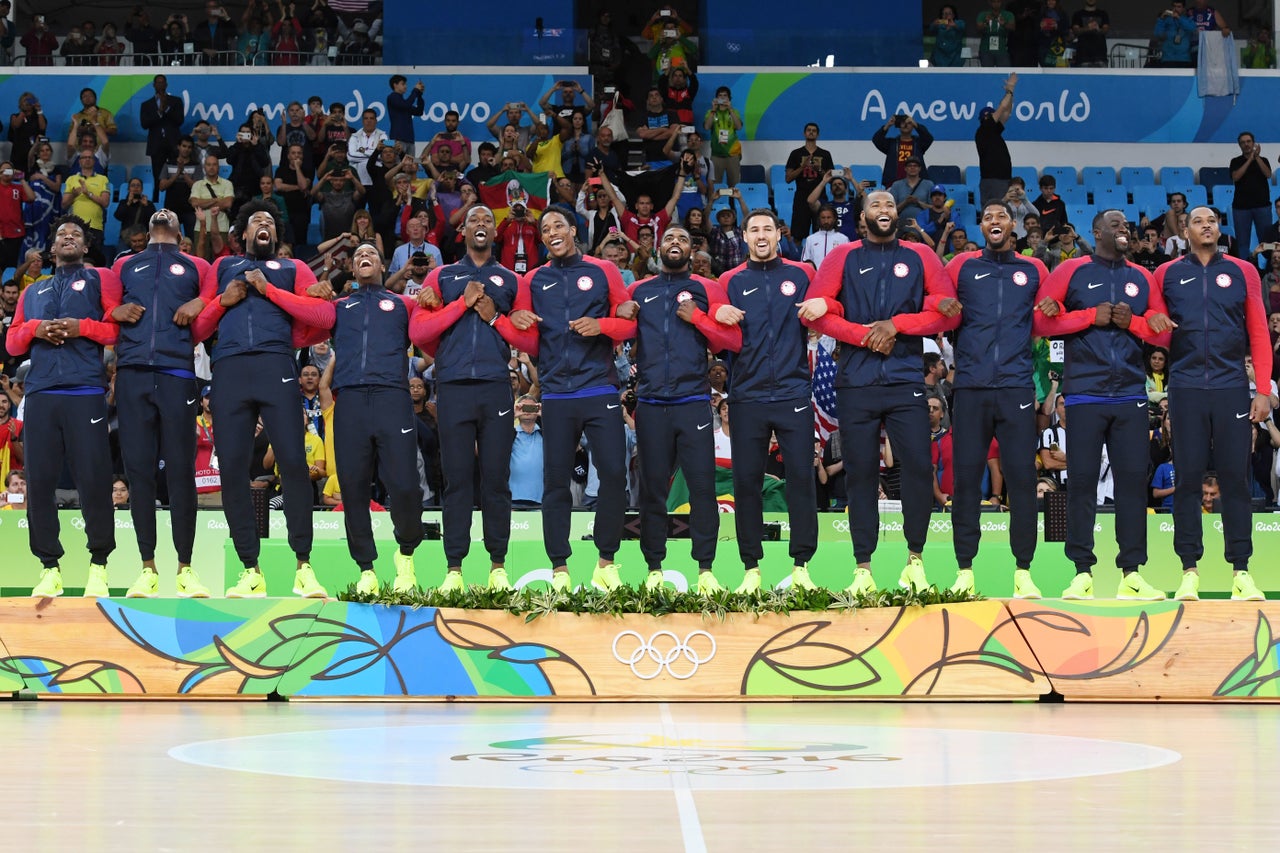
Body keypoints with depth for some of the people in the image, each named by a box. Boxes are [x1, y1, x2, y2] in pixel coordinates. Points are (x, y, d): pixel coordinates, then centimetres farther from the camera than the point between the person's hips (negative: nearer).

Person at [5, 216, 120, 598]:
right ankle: (49, 569, 3)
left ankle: (98, 567, 1)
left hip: (86, 392, -4)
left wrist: (82, 327, -11)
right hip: (39, 394, 4)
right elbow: (12, 343, 20)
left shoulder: (101, 280, 13)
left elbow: (121, 328, 2)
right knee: (38, 481, -2)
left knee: (93, 479, -8)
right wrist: (33, 329, 0)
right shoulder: (33, 292, 26)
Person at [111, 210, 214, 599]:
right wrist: (116, 313, 0)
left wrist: (201, 304, -8)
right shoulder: (124, 267, 24)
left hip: (178, 373, -1)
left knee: (180, 469, -5)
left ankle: (186, 568, -1)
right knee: (138, 468, -3)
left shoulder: (197, 268, 19)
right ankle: (147, 569, 0)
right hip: (133, 373, 1)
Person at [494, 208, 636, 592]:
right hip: (556, 397, 1)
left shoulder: (603, 272, 8)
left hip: (600, 391, -1)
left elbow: (629, 323, 7)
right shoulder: (532, 281, 12)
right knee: (555, 481, 0)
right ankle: (559, 568, 5)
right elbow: (530, 344, 11)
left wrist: (601, 325, -12)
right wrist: (513, 324, -9)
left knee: (614, 473, -7)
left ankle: (606, 561, 5)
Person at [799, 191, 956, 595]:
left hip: (906, 380, 0)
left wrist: (895, 324, -9)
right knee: (860, 471, 1)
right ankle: (863, 568, 4)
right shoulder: (843, 257, 10)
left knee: (918, 466, -9)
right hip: (856, 383, 0)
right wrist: (865, 335, -9)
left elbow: (945, 311, 2)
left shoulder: (920, 257, 11)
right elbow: (815, 310, 0)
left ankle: (915, 560, 4)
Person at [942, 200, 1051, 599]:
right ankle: (964, 570, 4)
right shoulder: (961, 266, 11)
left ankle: (1023, 571, 2)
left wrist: (1050, 313, -1)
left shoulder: (1033, 270, 13)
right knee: (965, 477, -1)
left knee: (1022, 477, -4)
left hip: (1016, 386, 0)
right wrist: (946, 314, -6)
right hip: (970, 386, 0)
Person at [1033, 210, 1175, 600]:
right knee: (1082, 480, -3)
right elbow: (1042, 320, -1)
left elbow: (1162, 333, 12)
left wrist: (1131, 321, -7)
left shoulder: (1142, 278, 14)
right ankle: (1082, 573, 1)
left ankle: (1131, 574, 2)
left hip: (1131, 393, 3)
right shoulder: (1072, 271, 5)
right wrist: (1091, 316, -10)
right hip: (1085, 392, -3)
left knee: (1133, 479, -1)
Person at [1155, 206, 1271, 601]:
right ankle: (1189, 572, 4)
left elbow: (1259, 333, 6)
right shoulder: (1167, 274, 8)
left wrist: (1263, 390, 0)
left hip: (1231, 388, 0)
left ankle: (1241, 572, 3)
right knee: (1188, 478, 0)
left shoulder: (1242, 272, 8)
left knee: (1235, 478, -1)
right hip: (1186, 388, 0)